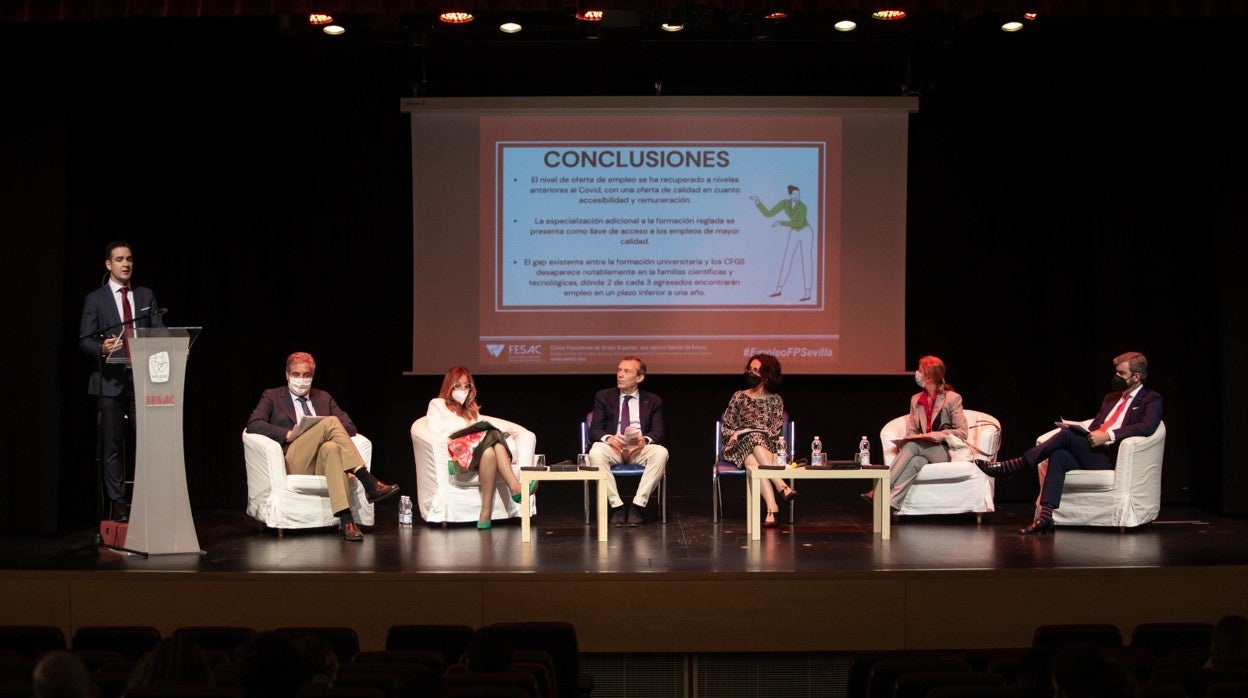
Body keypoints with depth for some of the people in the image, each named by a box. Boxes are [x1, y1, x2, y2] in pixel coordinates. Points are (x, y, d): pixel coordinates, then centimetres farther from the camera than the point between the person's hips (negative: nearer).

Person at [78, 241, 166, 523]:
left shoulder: (146, 296, 14)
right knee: (112, 446, 1)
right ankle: (117, 504, 5)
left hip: (144, 379, 2)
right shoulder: (95, 299, 5)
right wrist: (102, 348, -20)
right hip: (111, 380, -2)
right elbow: (84, 341, 1)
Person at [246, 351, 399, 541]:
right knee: (330, 421, -27)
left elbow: (349, 427, 18)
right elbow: (253, 425, 1)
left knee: (331, 447, -38)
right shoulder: (272, 397, 18)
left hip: (323, 461, 3)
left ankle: (345, 520, -52)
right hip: (294, 463, -3)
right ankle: (369, 483, -37)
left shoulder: (324, 398, 28)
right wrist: (288, 434, -12)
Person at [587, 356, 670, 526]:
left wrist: (645, 440, -22)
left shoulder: (653, 401, 14)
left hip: (640, 449, 1)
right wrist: (609, 438, -22)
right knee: (596, 453, -35)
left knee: (661, 452, -32)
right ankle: (616, 506, -29)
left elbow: (658, 432, 4)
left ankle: (638, 506, -27)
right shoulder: (603, 396, 13)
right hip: (612, 448, 0)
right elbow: (594, 430, 3)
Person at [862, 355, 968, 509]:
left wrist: (937, 435, -19)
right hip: (922, 451, 4)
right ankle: (891, 503, -51)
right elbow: (911, 431, 14)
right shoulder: (916, 400, 15)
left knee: (912, 445, -32)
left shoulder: (953, 398, -2)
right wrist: (904, 445, -9)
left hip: (945, 452, -4)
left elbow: (962, 432, -5)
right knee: (915, 462, -33)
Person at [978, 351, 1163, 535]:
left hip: (1112, 457, -6)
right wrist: (1084, 434, -1)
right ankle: (1045, 516, -34)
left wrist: (1108, 435, -21)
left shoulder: (1151, 400, 6)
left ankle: (1011, 466, -23)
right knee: (1060, 455, -26)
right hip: (1092, 451, 6)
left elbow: (1147, 427, -13)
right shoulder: (1111, 398, 29)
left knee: (1067, 434, -24)